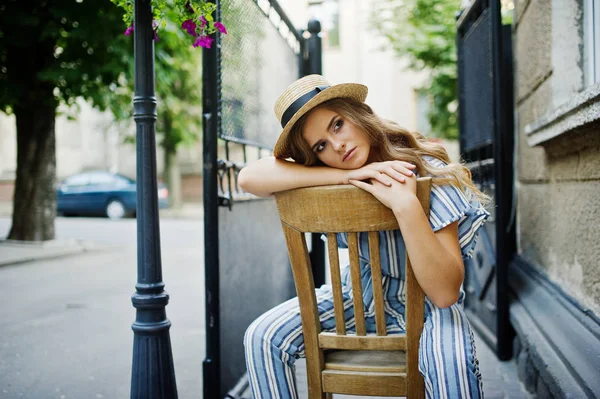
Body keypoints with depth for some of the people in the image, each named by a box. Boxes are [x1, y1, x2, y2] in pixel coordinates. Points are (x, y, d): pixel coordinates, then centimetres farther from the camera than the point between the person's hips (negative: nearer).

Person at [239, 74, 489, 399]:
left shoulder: (426, 173, -24)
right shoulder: (329, 176, -12)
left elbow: (445, 293, -30)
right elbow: (249, 178, -31)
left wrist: (406, 205, -41)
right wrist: (347, 174, -34)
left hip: (423, 301, -4)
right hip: (362, 293, 4)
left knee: (452, 363, -38)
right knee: (261, 338, -11)